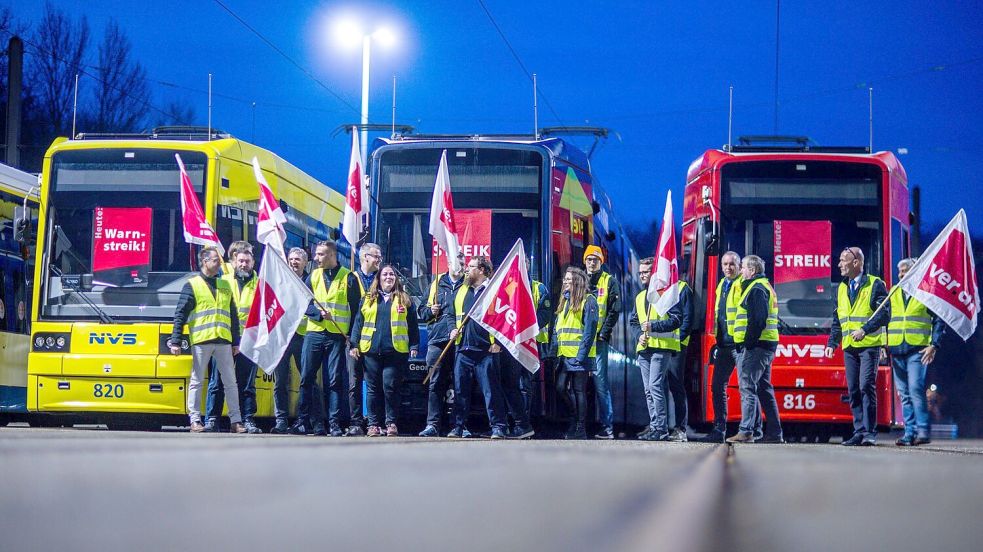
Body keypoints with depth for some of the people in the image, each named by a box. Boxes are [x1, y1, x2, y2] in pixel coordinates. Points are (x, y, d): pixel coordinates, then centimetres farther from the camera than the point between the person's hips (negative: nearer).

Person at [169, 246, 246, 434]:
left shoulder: (225, 286, 16)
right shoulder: (192, 285, 1)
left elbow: (233, 316, 19)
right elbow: (180, 315, -2)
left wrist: (236, 342, 15)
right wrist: (175, 341, -9)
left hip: (223, 341, 4)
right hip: (201, 341, -4)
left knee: (231, 382, 4)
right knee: (196, 381, 0)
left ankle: (236, 420, 8)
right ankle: (195, 420, 5)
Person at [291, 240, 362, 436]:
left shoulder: (348, 278, 2)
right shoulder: (313, 276, 11)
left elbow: (355, 308, 3)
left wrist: (351, 334, -5)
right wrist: (319, 313, -13)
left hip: (337, 336, -3)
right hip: (314, 333, 3)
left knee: (335, 381, -2)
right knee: (306, 378, 0)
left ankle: (335, 423, 2)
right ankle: (302, 420, 6)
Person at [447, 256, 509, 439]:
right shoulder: (461, 292, 17)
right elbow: (451, 315, 27)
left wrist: (498, 342, -12)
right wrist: (453, 330, 8)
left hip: (486, 349, -6)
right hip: (464, 349, 6)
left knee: (491, 390, -4)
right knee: (460, 390, 5)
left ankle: (498, 427, -1)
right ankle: (458, 427, 11)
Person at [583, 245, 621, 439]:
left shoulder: (609, 282, 5)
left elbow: (614, 310, -2)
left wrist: (604, 334, -11)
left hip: (599, 339, -4)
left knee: (600, 380, -10)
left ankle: (607, 425, -10)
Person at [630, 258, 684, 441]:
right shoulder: (640, 297, 20)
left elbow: (676, 319, -12)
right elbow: (633, 321, 22)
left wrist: (653, 326, -19)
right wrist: (639, 335, 2)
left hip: (661, 347, -8)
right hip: (644, 349, 8)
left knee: (655, 387, -15)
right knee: (649, 390, 8)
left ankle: (661, 429, -15)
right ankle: (654, 426, 13)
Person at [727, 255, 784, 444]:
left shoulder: (756, 289, -11)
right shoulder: (766, 286, 22)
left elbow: (758, 320, -21)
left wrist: (748, 343, -20)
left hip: (756, 346, -11)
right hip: (767, 346, 11)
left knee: (748, 387, -12)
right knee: (764, 389, 12)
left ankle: (746, 432, -16)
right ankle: (774, 433, 13)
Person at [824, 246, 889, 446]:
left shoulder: (875, 284, -3)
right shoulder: (841, 288, 17)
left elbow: (884, 313, -10)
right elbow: (837, 319, 23)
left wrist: (865, 329, -22)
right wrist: (832, 342, 12)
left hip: (869, 345, -6)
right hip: (849, 347, 6)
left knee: (866, 386, -13)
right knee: (853, 390, 4)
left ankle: (870, 432, -9)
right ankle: (859, 432, 8)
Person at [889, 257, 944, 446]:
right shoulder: (893, 294, 15)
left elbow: (939, 321, 1)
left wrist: (934, 345, -8)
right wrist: (884, 345, 8)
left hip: (917, 349, -5)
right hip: (897, 350, 5)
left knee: (915, 388, -16)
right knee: (904, 393, 4)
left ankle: (923, 431, -13)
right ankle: (909, 433, 7)